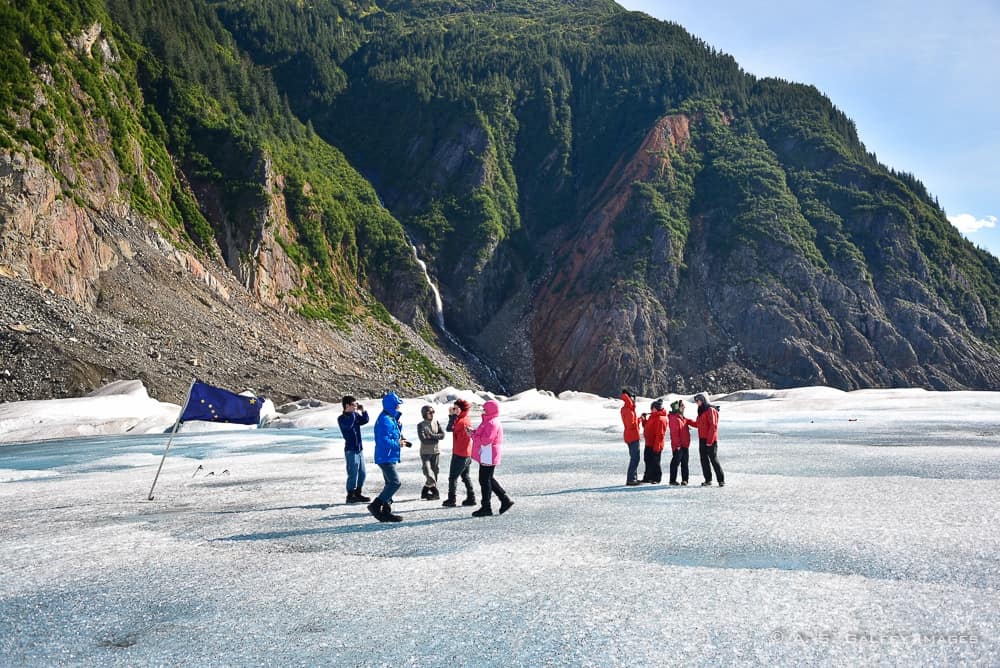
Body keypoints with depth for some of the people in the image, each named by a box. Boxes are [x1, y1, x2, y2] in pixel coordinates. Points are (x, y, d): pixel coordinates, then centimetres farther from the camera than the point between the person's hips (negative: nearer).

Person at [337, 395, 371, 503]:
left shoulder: (356, 415, 10)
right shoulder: (342, 418, -11)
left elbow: (365, 421, 8)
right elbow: (348, 424, -29)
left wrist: (363, 411, -5)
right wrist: (353, 412, -22)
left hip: (359, 449, 8)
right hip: (350, 450, -8)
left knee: (362, 473, 12)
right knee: (353, 474, -4)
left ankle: (357, 494, 23)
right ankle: (350, 496, 5)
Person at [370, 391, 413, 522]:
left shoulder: (391, 418, 14)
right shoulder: (385, 420, -19)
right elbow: (384, 440, -25)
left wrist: (401, 440, 6)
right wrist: (397, 444, -14)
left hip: (389, 457, 11)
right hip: (386, 457, -11)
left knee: (390, 484, 13)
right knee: (395, 483, -13)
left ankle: (386, 512, 16)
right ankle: (375, 506, -9)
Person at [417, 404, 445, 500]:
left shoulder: (436, 423, 4)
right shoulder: (421, 425, -8)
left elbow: (443, 434, -5)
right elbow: (423, 440, -17)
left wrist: (432, 436, -16)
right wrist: (436, 438, -12)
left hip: (436, 452, 4)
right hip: (425, 453, -4)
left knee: (434, 473, 7)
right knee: (428, 474, -13)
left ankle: (425, 492, 19)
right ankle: (435, 492, -2)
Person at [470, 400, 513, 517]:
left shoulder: (492, 423, -18)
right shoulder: (488, 422, 17)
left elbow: (485, 440, -25)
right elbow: (482, 436, 19)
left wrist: (473, 435, -13)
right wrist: (474, 433, 2)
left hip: (488, 457, -11)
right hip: (485, 457, 11)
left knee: (485, 481, -4)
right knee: (489, 480, 17)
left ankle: (486, 508, 2)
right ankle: (505, 500, 21)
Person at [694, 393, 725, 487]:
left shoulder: (710, 410, -11)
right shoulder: (701, 411, 16)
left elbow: (713, 426, -17)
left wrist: (709, 440, -19)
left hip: (710, 441, -9)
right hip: (702, 440, 9)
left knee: (714, 460, -6)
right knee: (704, 460, 8)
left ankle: (721, 480, 1)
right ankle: (708, 480, 14)